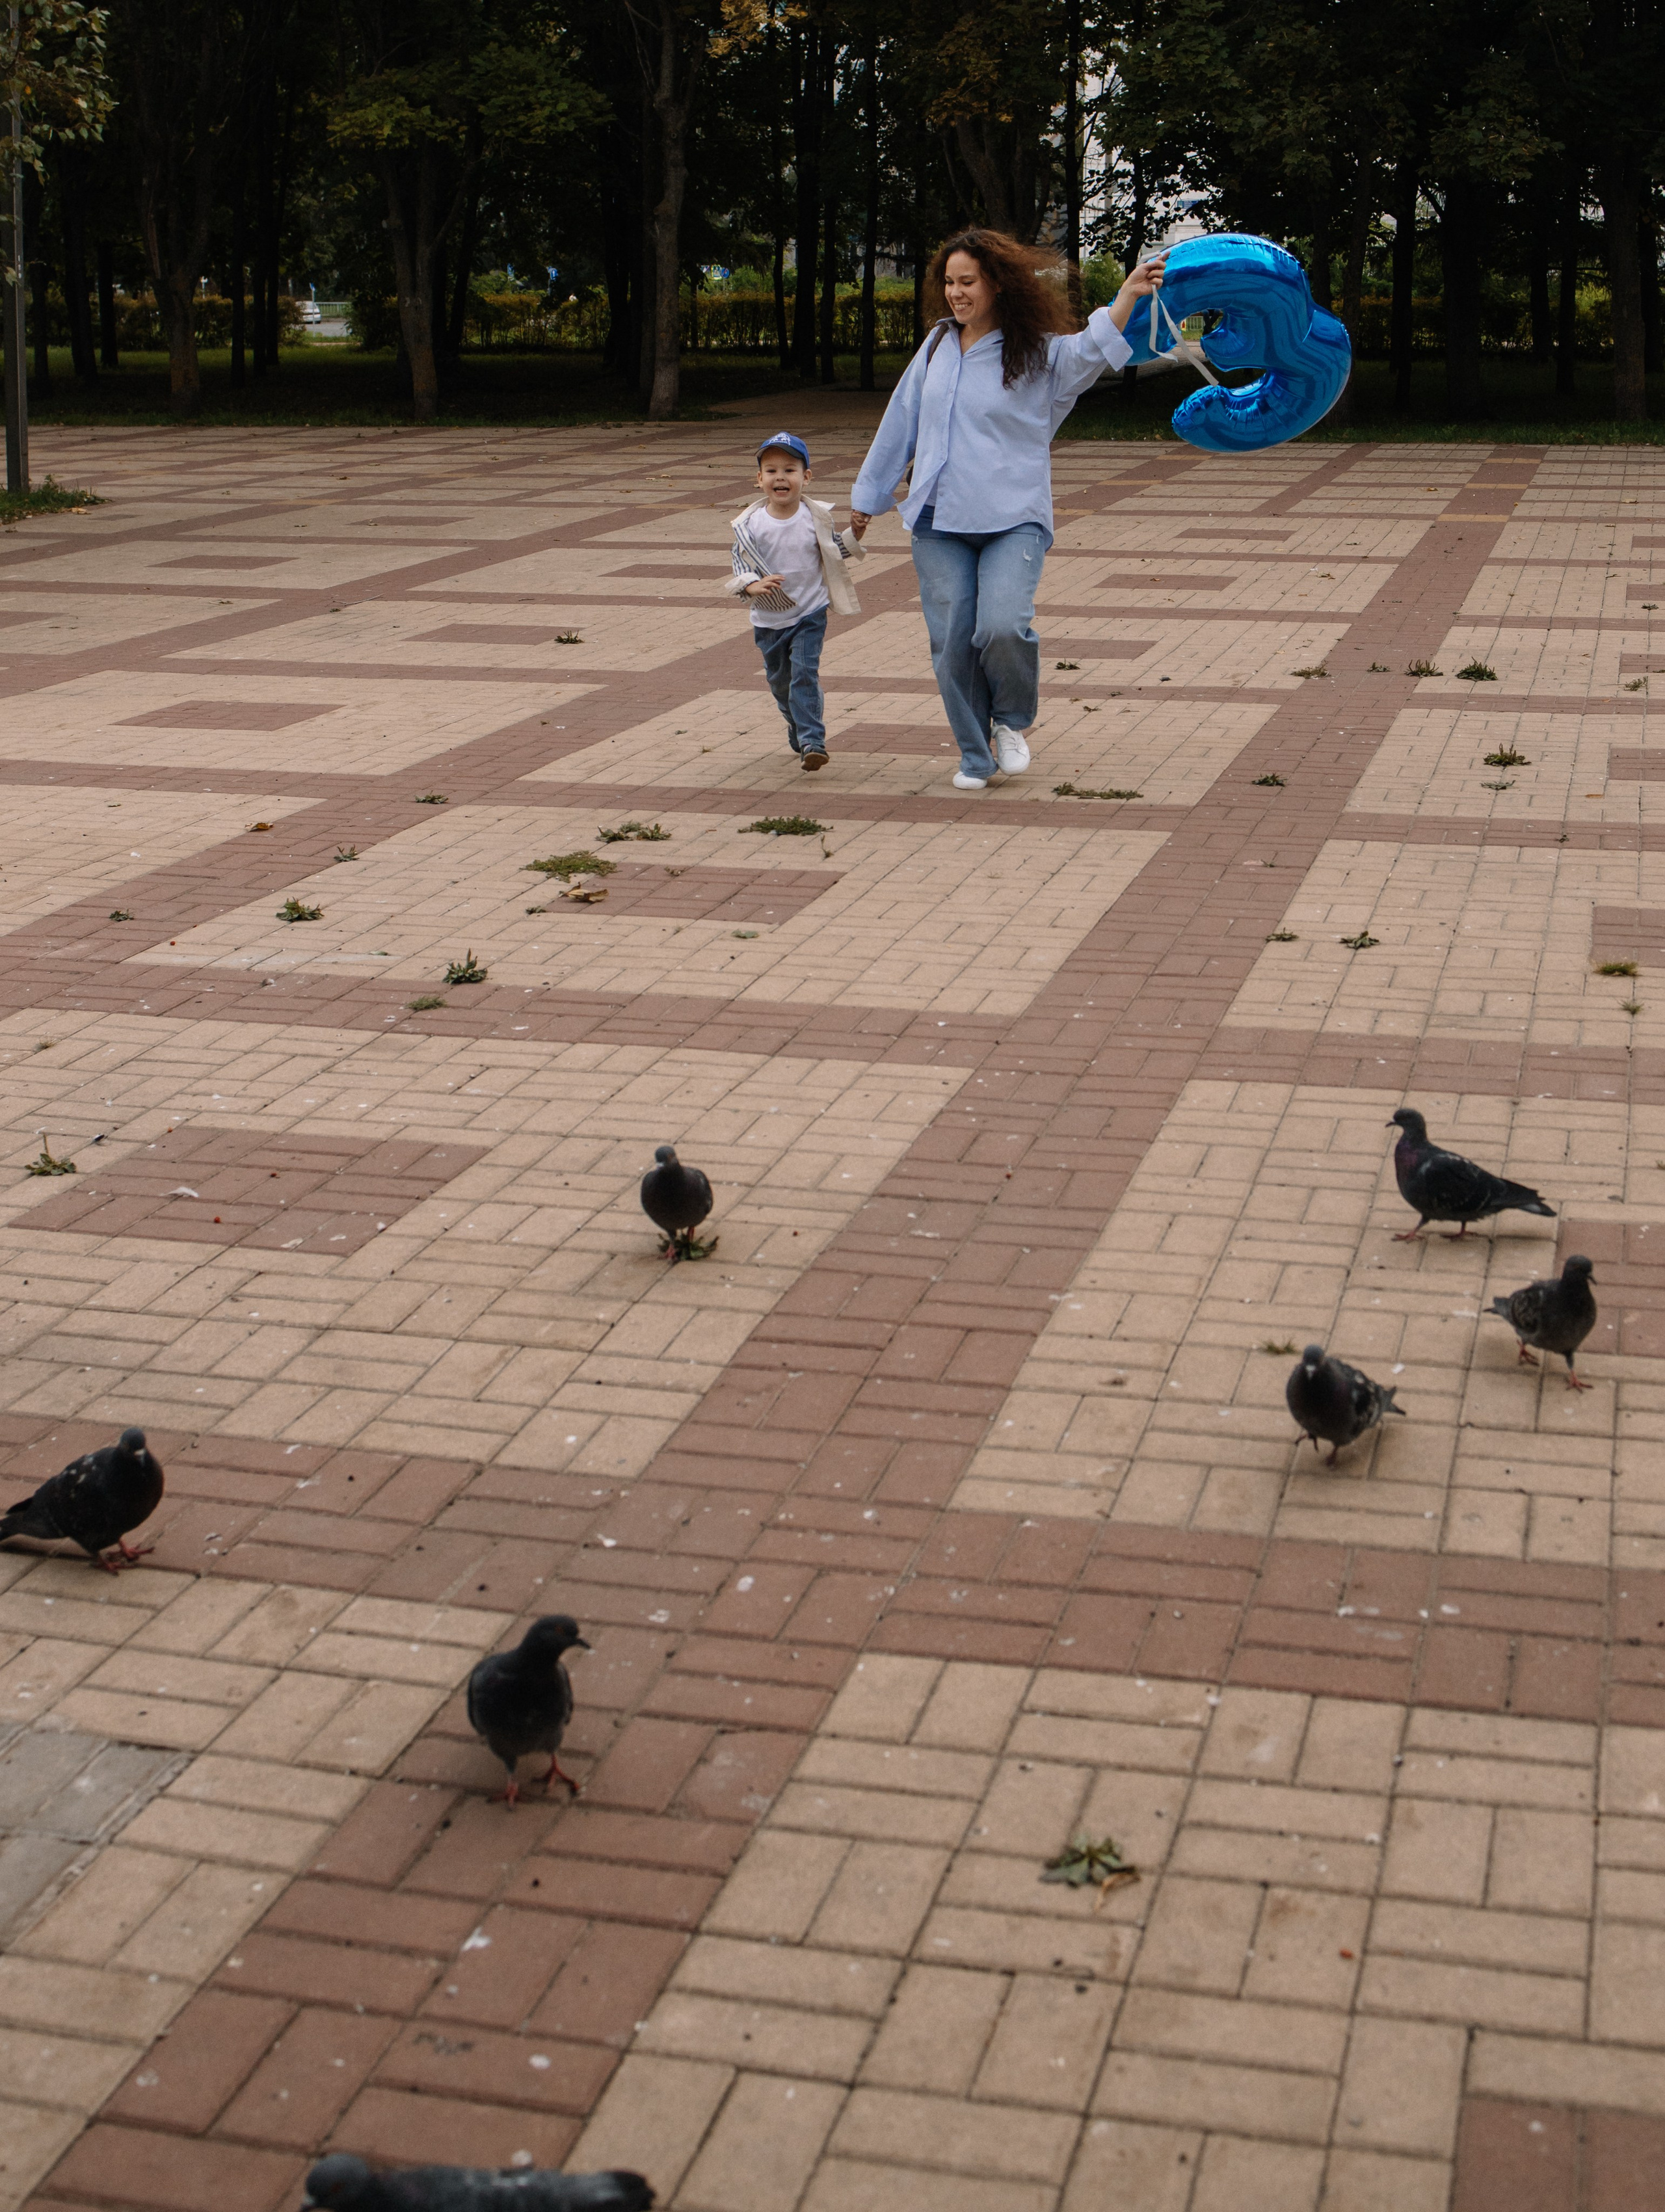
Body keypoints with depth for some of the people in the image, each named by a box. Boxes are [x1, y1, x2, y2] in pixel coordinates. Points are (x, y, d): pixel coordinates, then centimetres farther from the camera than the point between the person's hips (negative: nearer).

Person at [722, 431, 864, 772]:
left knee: (804, 674, -17)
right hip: (768, 619, 2)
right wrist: (752, 585, -27)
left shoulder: (816, 517, -6)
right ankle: (799, 733, 39)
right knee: (780, 681, 16)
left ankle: (812, 742, -20)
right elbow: (740, 564, -6)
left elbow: (834, 551, 9)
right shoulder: (750, 524, -8)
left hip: (810, 614, -2)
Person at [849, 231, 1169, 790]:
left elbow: (1092, 350, -21)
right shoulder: (938, 346, 10)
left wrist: (1129, 293, -38)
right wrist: (870, 495, 26)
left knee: (1003, 626, -23)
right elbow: (902, 424, 19)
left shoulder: (1040, 355, -2)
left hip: (1012, 521, -4)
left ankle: (1014, 722, 7)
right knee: (953, 641, -1)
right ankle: (975, 755, 18)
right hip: (939, 523, 4)